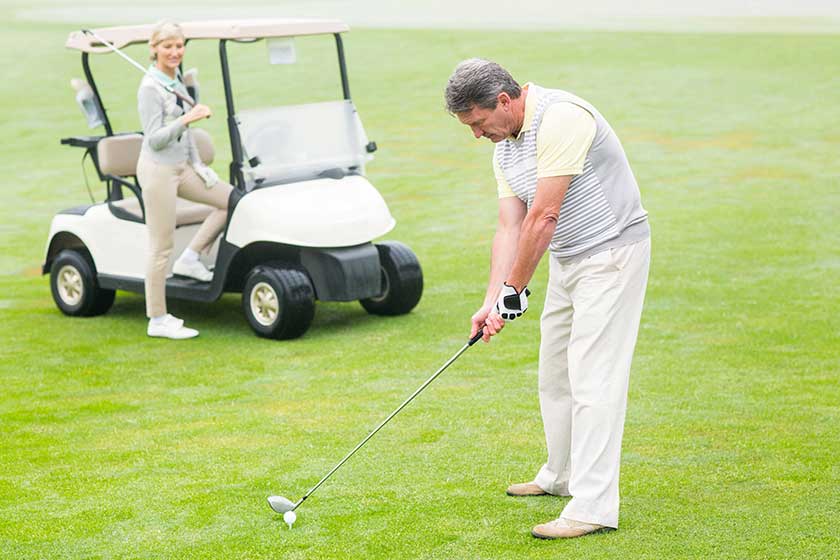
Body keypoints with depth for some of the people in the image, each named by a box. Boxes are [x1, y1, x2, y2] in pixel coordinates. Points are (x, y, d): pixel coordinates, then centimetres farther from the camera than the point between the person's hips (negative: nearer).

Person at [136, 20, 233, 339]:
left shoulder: (176, 82, 11)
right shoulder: (150, 88, -14)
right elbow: (154, 139, -19)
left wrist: (197, 164, 19)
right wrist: (186, 119, -29)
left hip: (181, 166, 8)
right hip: (158, 170, -8)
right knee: (162, 247, -4)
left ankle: (191, 259, 8)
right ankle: (157, 320, 4)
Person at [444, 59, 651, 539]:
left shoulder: (560, 118, -24)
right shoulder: (504, 148, 7)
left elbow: (543, 217, -24)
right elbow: (510, 226, 3)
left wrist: (515, 290, -16)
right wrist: (493, 299, -8)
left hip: (612, 253, -10)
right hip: (567, 260, 10)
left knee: (593, 377, -12)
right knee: (555, 373, 17)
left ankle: (594, 507, -11)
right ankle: (563, 476, 34)